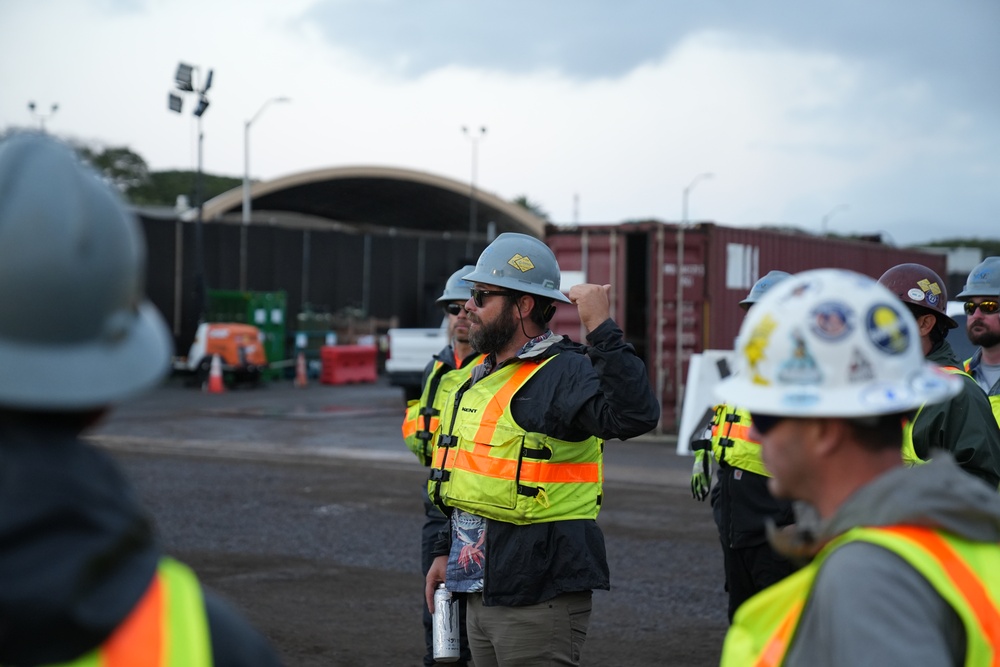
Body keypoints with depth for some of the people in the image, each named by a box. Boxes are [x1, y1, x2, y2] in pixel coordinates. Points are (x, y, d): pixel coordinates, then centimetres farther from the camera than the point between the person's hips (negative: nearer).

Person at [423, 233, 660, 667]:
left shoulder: (563, 373, -16)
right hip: (482, 590, 9)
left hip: (539, 596, -9)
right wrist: (446, 552, 22)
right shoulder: (485, 375, 13)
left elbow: (635, 415, -35)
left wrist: (602, 329, -34)